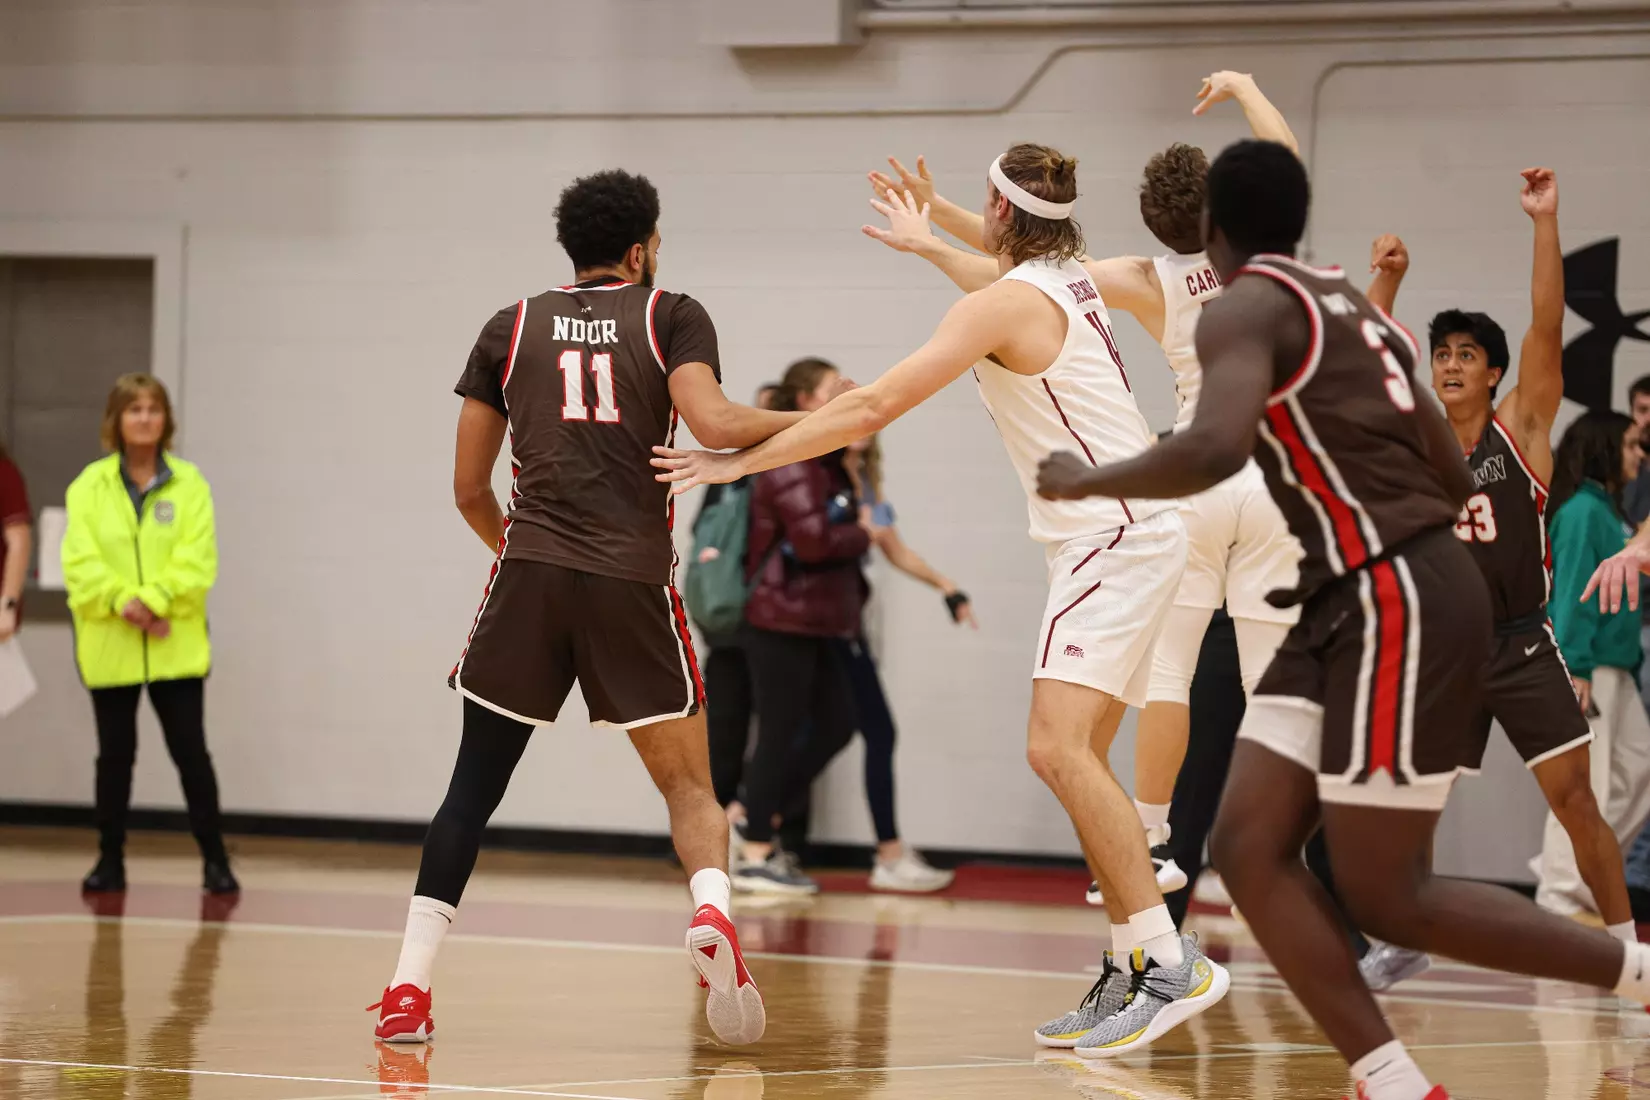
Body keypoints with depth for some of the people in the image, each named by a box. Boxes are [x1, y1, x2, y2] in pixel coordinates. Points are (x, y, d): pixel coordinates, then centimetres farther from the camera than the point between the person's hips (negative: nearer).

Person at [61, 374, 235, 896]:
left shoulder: (189, 484, 1)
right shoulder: (89, 486, 1)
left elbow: (197, 559, -7)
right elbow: (80, 562, -6)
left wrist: (153, 600, -19)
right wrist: (123, 603, -19)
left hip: (175, 644, -1)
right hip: (110, 643, 1)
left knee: (190, 751, -1)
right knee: (115, 754, 9)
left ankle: (214, 859, 7)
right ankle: (110, 859, 18)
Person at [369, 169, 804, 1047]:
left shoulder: (512, 327, 15)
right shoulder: (671, 316, 9)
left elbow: (469, 489, 16)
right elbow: (715, 426, -8)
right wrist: (808, 420, 9)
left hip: (530, 575, 2)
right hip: (634, 580, -1)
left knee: (474, 784, 9)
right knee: (687, 783, 11)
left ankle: (409, 985, 0)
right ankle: (712, 913, -19)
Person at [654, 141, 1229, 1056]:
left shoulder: (1004, 304, -13)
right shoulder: (1068, 282, 14)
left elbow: (872, 408, -17)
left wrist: (741, 460, -12)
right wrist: (925, 243, 58)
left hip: (1116, 536, -10)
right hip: (1121, 535, 10)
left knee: (1058, 748, -20)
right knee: (1075, 760, 9)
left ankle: (1170, 963, -25)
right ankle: (1139, 978, 8)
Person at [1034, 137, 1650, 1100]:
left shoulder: (1247, 309, -9)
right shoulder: (1346, 306, 19)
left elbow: (1217, 448, -29)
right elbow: (1453, 477, 23)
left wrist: (1088, 480, -12)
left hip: (1395, 604, -9)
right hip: (1357, 603, 9)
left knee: (1386, 895, -5)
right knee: (1250, 848, 1)